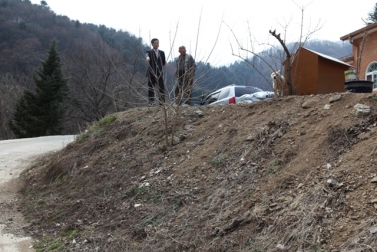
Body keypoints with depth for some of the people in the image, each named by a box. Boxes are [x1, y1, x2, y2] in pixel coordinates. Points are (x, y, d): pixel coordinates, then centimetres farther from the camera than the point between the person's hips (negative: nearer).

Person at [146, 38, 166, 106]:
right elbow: (147, 55, -24)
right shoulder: (149, 52, 2)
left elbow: (163, 62, 21)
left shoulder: (162, 53, 14)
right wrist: (147, 58, -42)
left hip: (160, 73, 3)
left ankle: (161, 103, 6)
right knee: (151, 89, 0)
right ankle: (151, 103, 5)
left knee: (161, 89, 1)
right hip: (151, 73, -3)